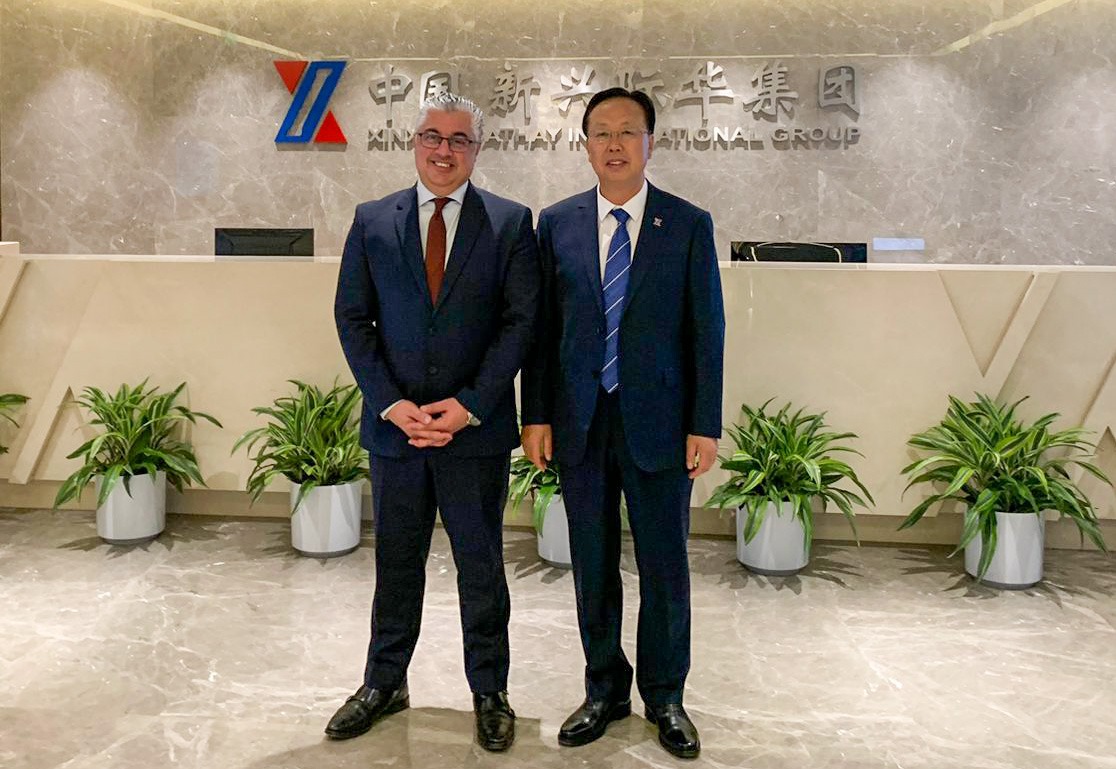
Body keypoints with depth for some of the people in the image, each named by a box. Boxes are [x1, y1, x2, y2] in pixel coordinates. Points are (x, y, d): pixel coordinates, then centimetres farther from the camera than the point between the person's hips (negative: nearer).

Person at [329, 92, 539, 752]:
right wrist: (392, 403, -9)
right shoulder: (372, 221, 6)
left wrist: (468, 405, -13)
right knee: (397, 562, 15)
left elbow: (522, 321, -5)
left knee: (482, 563, 10)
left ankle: (490, 692, 27)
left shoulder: (511, 223, 0)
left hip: (477, 428, -2)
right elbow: (352, 319, 3)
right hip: (394, 426, 2)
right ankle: (384, 683, 33)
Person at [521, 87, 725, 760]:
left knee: (665, 566, 9)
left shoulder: (689, 225, 0)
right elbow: (541, 327, 5)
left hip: (659, 422, -1)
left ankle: (664, 696, 29)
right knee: (593, 565, 12)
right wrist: (536, 416, 1)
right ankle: (605, 690, 31)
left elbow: (708, 331, -2)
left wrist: (706, 426, -6)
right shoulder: (558, 223, 5)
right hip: (581, 423, 2)